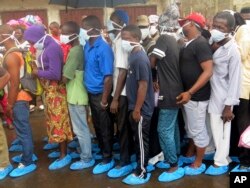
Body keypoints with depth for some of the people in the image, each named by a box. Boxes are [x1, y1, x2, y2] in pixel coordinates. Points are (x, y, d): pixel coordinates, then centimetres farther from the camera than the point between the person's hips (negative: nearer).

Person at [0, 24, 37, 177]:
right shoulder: (17, 51, 9)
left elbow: (14, 83, -23)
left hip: (18, 99, -10)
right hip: (22, 96, 10)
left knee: (23, 130, 0)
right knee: (24, 128, 20)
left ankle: (28, 163, 10)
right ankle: (28, 154, 35)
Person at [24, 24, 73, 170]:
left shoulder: (52, 48, -20)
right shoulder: (47, 47, 10)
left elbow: (55, 74, -26)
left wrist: (37, 72, -13)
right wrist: (37, 68, -2)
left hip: (55, 91, -9)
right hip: (49, 91, 9)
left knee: (59, 123, -1)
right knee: (55, 122, 16)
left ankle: (64, 156, 10)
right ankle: (63, 151, 29)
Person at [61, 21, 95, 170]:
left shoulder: (74, 52, -21)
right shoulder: (80, 49, 8)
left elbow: (65, 78, -21)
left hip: (76, 96, -9)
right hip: (79, 93, 9)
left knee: (80, 129, 1)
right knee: (82, 127, 20)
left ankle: (87, 159, 13)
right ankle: (85, 152, 34)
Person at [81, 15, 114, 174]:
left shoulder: (103, 48, -19)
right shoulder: (87, 46, 4)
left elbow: (108, 76, -20)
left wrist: (104, 100, -18)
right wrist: (90, 93, 8)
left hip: (100, 94, -7)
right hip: (91, 93, 8)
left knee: (105, 128, 7)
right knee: (97, 126, 19)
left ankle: (108, 159, 23)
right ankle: (103, 153, 38)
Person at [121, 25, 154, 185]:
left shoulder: (140, 59, -20)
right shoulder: (133, 55, 8)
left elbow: (143, 85, -22)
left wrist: (137, 109, -19)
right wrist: (134, 108, 17)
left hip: (141, 109, -9)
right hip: (135, 107, 9)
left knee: (141, 141, 4)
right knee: (138, 140, 18)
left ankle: (142, 174, 17)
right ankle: (141, 167, 33)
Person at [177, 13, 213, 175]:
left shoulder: (201, 44, -17)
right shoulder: (188, 44, 11)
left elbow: (208, 72, -23)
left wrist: (190, 92, -25)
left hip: (197, 95, -9)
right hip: (187, 93, 9)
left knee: (198, 130, 5)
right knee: (191, 128, 21)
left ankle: (198, 164, 20)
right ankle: (190, 155, 37)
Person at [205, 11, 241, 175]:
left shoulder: (233, 50, -17)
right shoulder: (213, 43, 2)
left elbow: (235, 80, -16)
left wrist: (229, 106, -15)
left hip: (222, 97, -6)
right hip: (211, 93, 6)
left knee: (221, 130, 7)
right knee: (216, 128, 15)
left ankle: (221, 162, 24)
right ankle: (224, 157, 34)